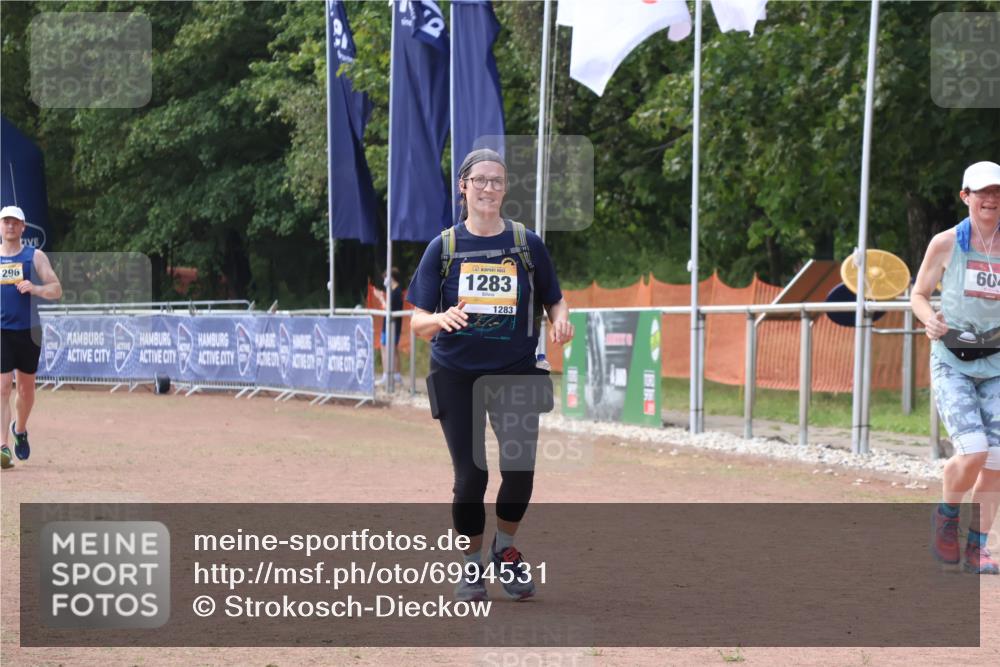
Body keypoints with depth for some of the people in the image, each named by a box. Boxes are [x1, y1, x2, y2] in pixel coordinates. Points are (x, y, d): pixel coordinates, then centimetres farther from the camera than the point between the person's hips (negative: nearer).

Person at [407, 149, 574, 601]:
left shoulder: (527, 245, 2)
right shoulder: (443, 247, 0)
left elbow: (555, 299, 10)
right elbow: (418, 322, -3)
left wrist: (560, 319, -13)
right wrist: (441, 319, -25)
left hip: (516, 374, 1)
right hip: (457, 376, -1)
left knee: (520, 470, -7)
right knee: (471, 475, -4)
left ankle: (506, 549, 22)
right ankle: (472, 566, 18)